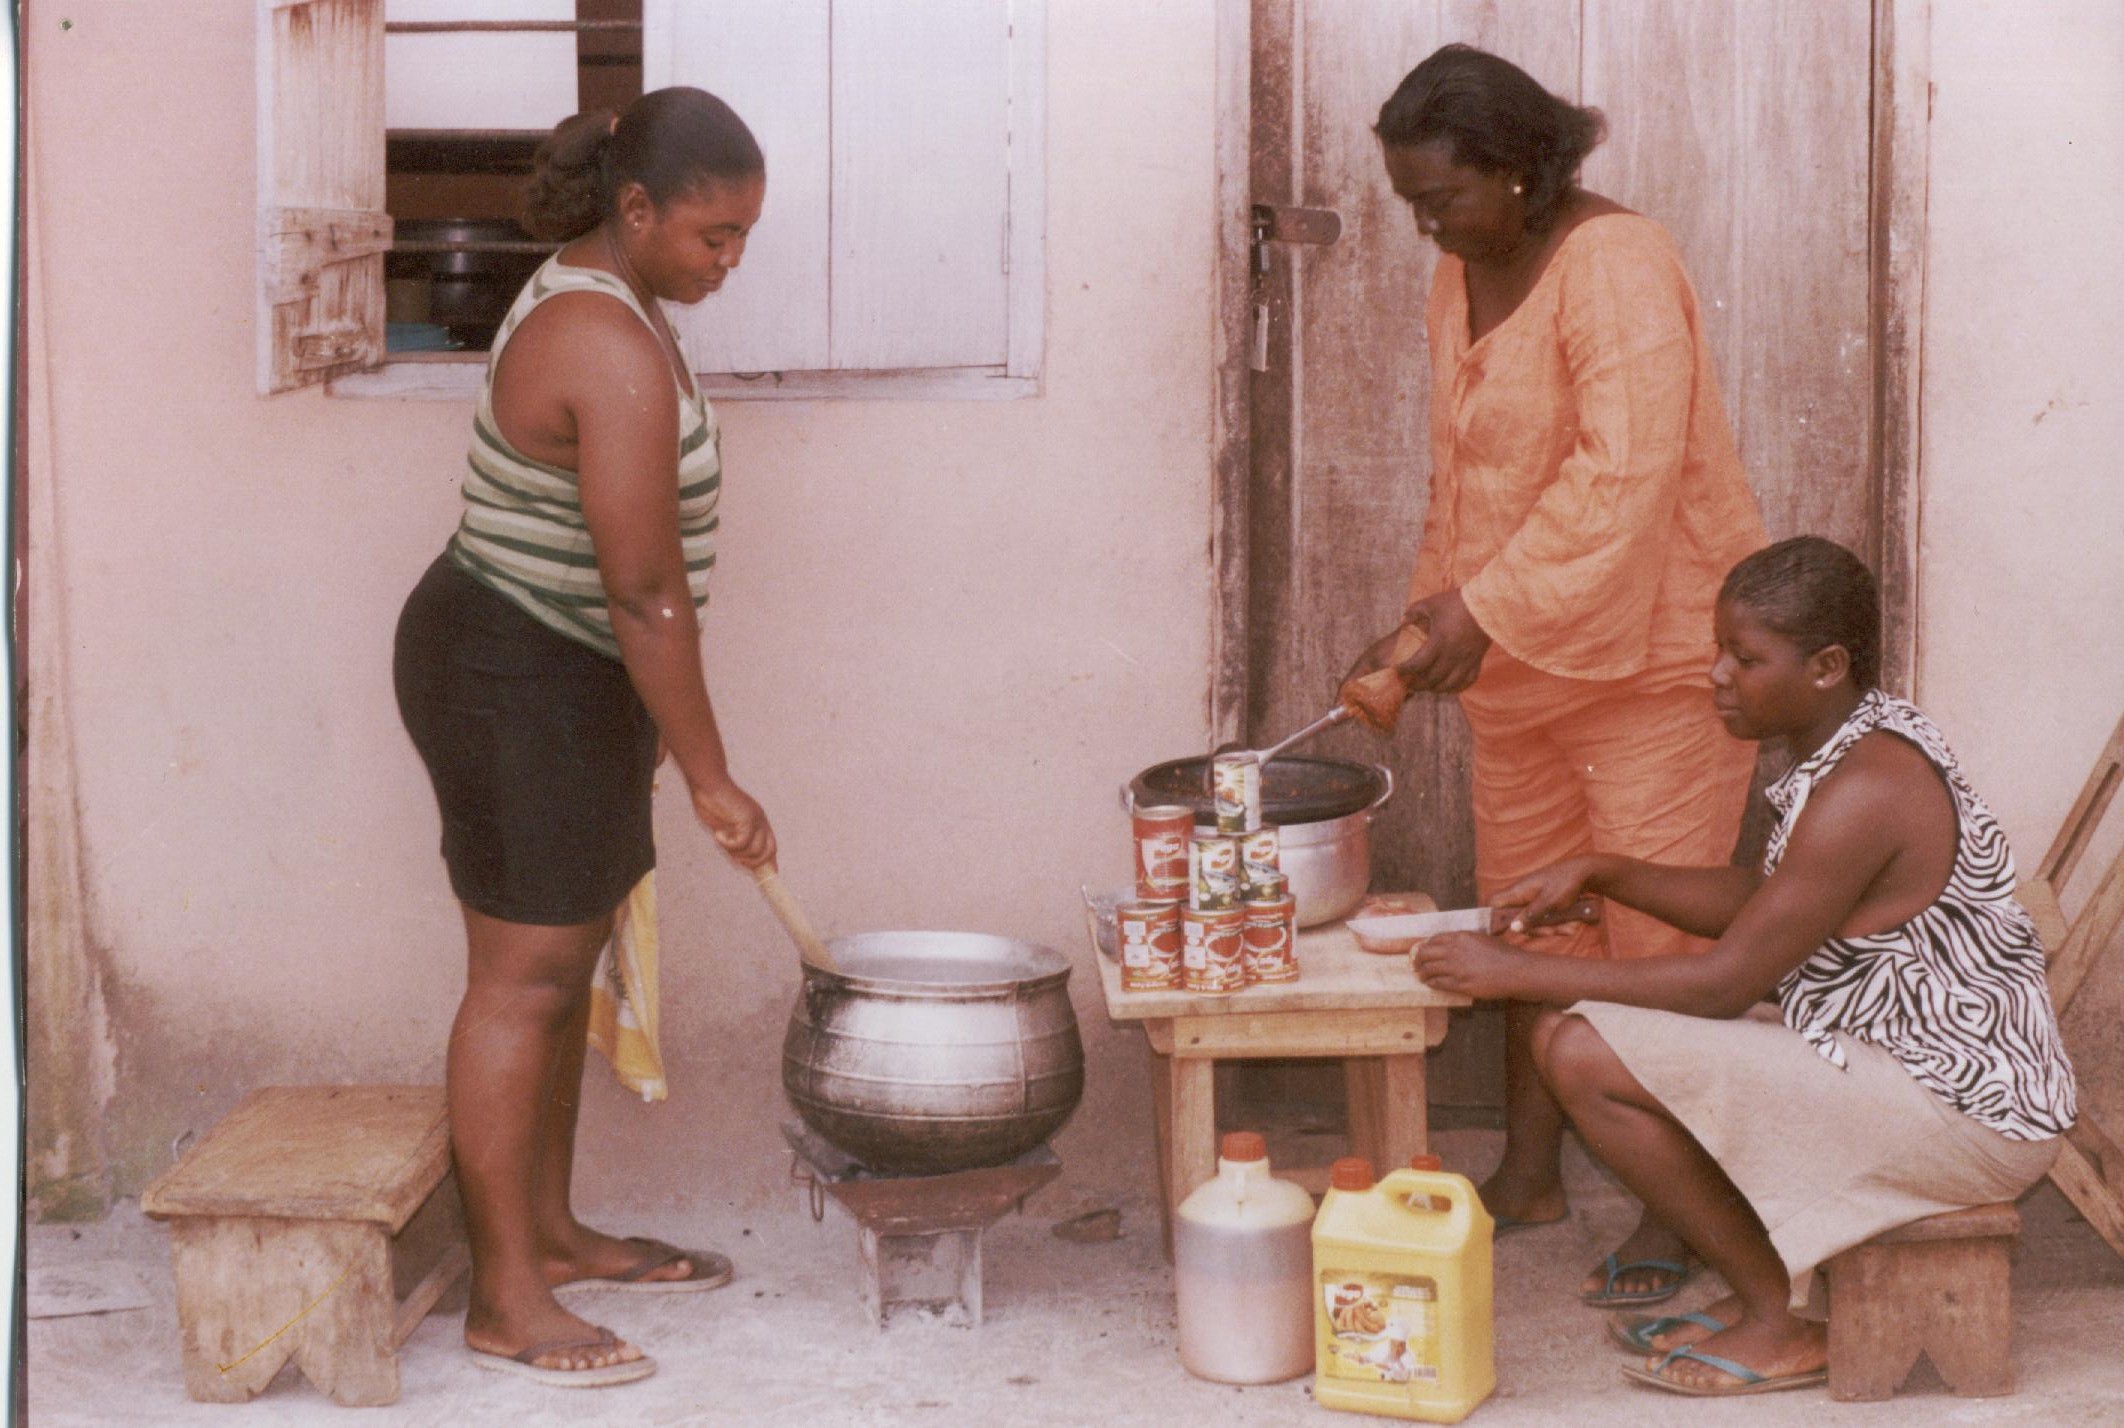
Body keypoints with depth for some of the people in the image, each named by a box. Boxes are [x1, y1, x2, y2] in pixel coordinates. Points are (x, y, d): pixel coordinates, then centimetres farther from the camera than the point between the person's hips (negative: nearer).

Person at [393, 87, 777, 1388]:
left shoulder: (593, 297, 9)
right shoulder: (615, 354, -24)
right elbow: (646, 593, -24)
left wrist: (645, 730, 24)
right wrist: (712, 780, -18)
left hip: (552, 676, 10)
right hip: (518, 682, -10)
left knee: (568, 957, 16)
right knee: (524, 977, -5)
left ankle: (551, 1231, 28)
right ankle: (506, 1302, 3)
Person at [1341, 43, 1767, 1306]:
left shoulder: (1616, 267, -18)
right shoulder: (1463, 278, 9)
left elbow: (1623, 475, -28)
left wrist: (1487, 609, -30)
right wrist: (1427, 624, 11)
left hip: (1653, 653, -8)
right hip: (1519, 672, 8)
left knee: (1661, 943, -4)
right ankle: (1531, 1176, 27)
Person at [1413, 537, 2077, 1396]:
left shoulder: (1866, 793, -24)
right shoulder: (1863, 741, 6)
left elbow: (1726, 984, -22)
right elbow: (1760, 905, 19)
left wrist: (1518, 973, -16)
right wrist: (1602, 874, 7)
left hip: (1962, 1118, -10)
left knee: (1583, 1053, -17)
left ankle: (1781, 1324, -4)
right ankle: (1759, 1290, 12)